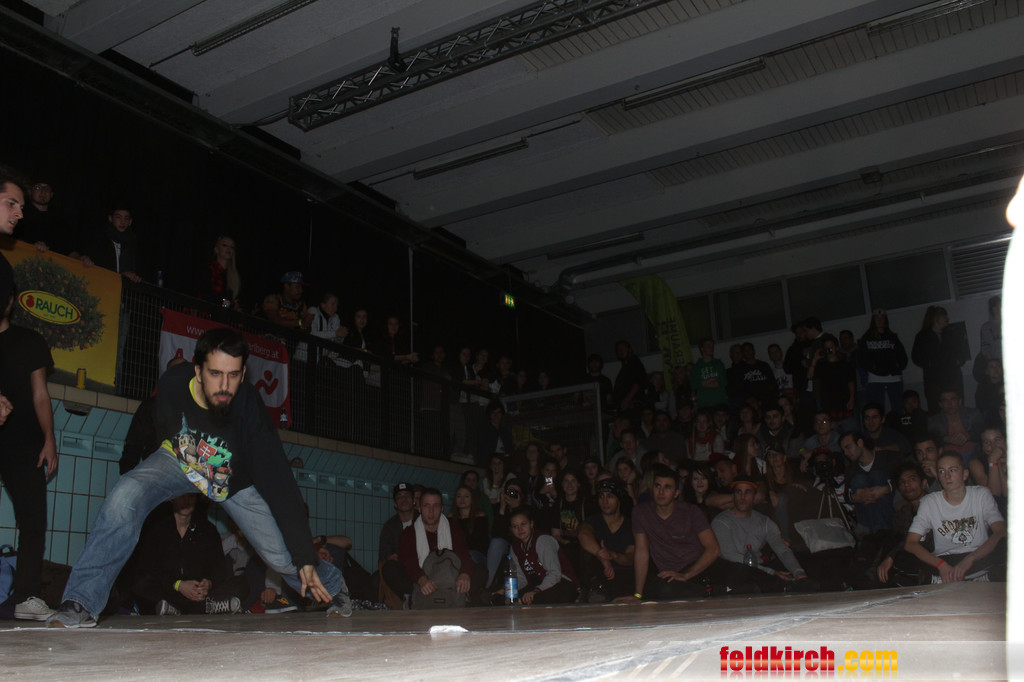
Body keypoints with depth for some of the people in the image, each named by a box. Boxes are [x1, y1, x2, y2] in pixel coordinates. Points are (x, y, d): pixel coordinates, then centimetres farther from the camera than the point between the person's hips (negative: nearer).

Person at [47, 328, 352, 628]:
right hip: (178, 462, 1)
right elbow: (149, 426, -4)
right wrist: (134, 470, 8)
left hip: (234, 479, -1)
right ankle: (82, 603, -16)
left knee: (284, 557, -5)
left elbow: (280, 485, -35)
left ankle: (333, 587, 30)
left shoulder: (250, 411, -36)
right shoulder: (172, 383, -31)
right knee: (124, 498, -29)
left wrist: (305, 559, -36)